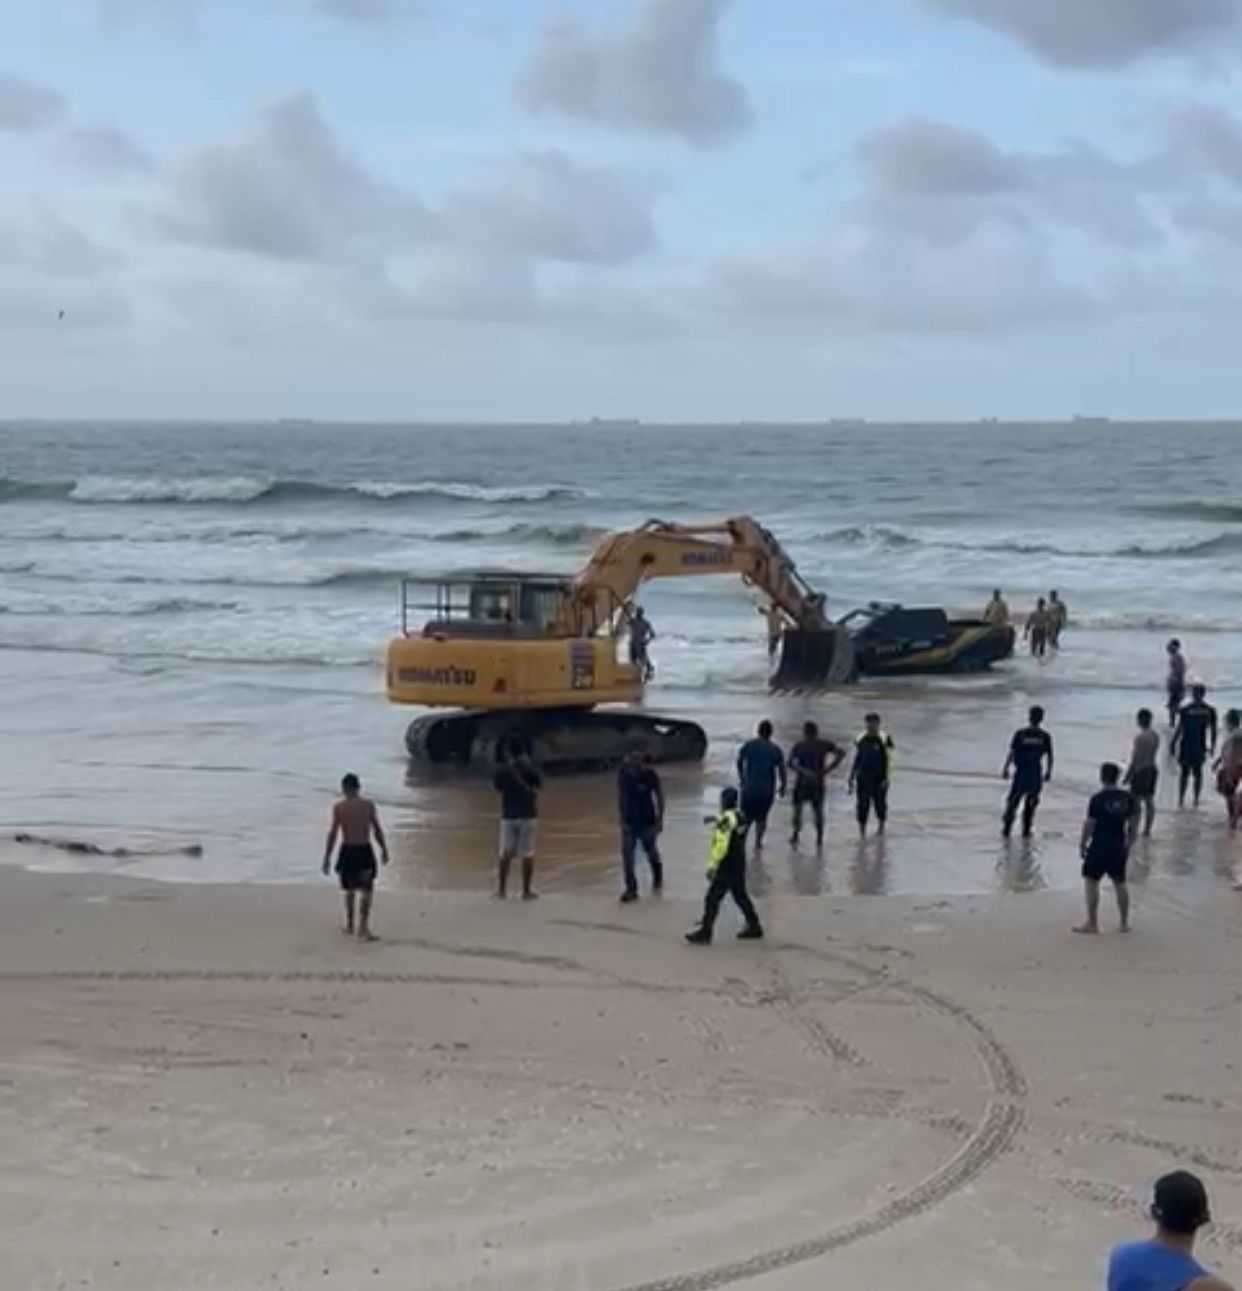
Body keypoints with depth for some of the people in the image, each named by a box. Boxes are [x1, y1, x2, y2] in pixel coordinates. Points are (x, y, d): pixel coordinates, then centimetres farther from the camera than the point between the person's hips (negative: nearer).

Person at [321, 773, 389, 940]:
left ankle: (350, 926, 30)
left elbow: (333, 833, -7)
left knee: (350, 889, 18)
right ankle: (363, 929, -10)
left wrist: (327, 857, -1)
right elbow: (377, 830, 0)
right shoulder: (368, 804, -3)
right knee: (366, 890, 2)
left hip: (347, 851, 1)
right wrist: (384, 849, 13)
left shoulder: (338, 806, -6)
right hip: (364, 851, -1)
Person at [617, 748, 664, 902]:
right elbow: (621, 797, 2)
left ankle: (657, 879, 45)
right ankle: (631, 889, -4)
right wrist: (623, 819, 3)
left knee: (651, 852, 17)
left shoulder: (650, 774, -17)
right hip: (629, 821, 2)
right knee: (627, 854, -9)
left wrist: (659, 819, -8)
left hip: (647, 821, -2)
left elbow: (659, 796, -7)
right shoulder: (623, 774, -10)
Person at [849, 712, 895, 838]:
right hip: (863, 779, 3)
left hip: (879, 779, -3)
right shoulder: (860, 739, 3)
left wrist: (886, 778, -15)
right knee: (862, 806, 1)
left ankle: (881, 827, 31)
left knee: (880, 804, 10)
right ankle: (862, 832, 8)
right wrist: (851, 777, 11)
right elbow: (856, 758, 11)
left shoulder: (884, 739, -9)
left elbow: (889, 760, -8)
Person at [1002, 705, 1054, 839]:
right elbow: (1049, 756, -1)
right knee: (1031, 804, 13)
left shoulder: (1020, 734, -7)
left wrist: (1006, 769, 3)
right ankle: (1026, 830, 15)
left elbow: (1012, 753, -6)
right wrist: (1048, 772, 11)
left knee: (1013, 802, 11)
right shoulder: (1045, 736, -4)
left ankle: (1007, 829, 10)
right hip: (1036, 774, 1)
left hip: (1021, 773, -1)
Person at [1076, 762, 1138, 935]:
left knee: (1091, 881, 4)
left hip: (1100, 847, -5)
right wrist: (1129, 844, 15)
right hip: (1119, 847, 5)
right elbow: (1133, 823, 4)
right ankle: (1125, 922, 22)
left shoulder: (1098, 799, -15)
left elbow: (1089, 824, -13)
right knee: (1120, 883, 16)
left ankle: (1092, 923, 4)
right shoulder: (1128, 797, -1)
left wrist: (1083, 843, 0)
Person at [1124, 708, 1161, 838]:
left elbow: (1135, 760, -19)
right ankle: (1147, 830, 21)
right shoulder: (1156, 736, 2)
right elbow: (1153, 754, 9)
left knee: (1136, 802, -1)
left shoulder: (1140, 737, -21)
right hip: (1152, 769, 8)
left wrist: (1127, 776, -11)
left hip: (1140, 771, -8)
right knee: (1149, 801, 14)